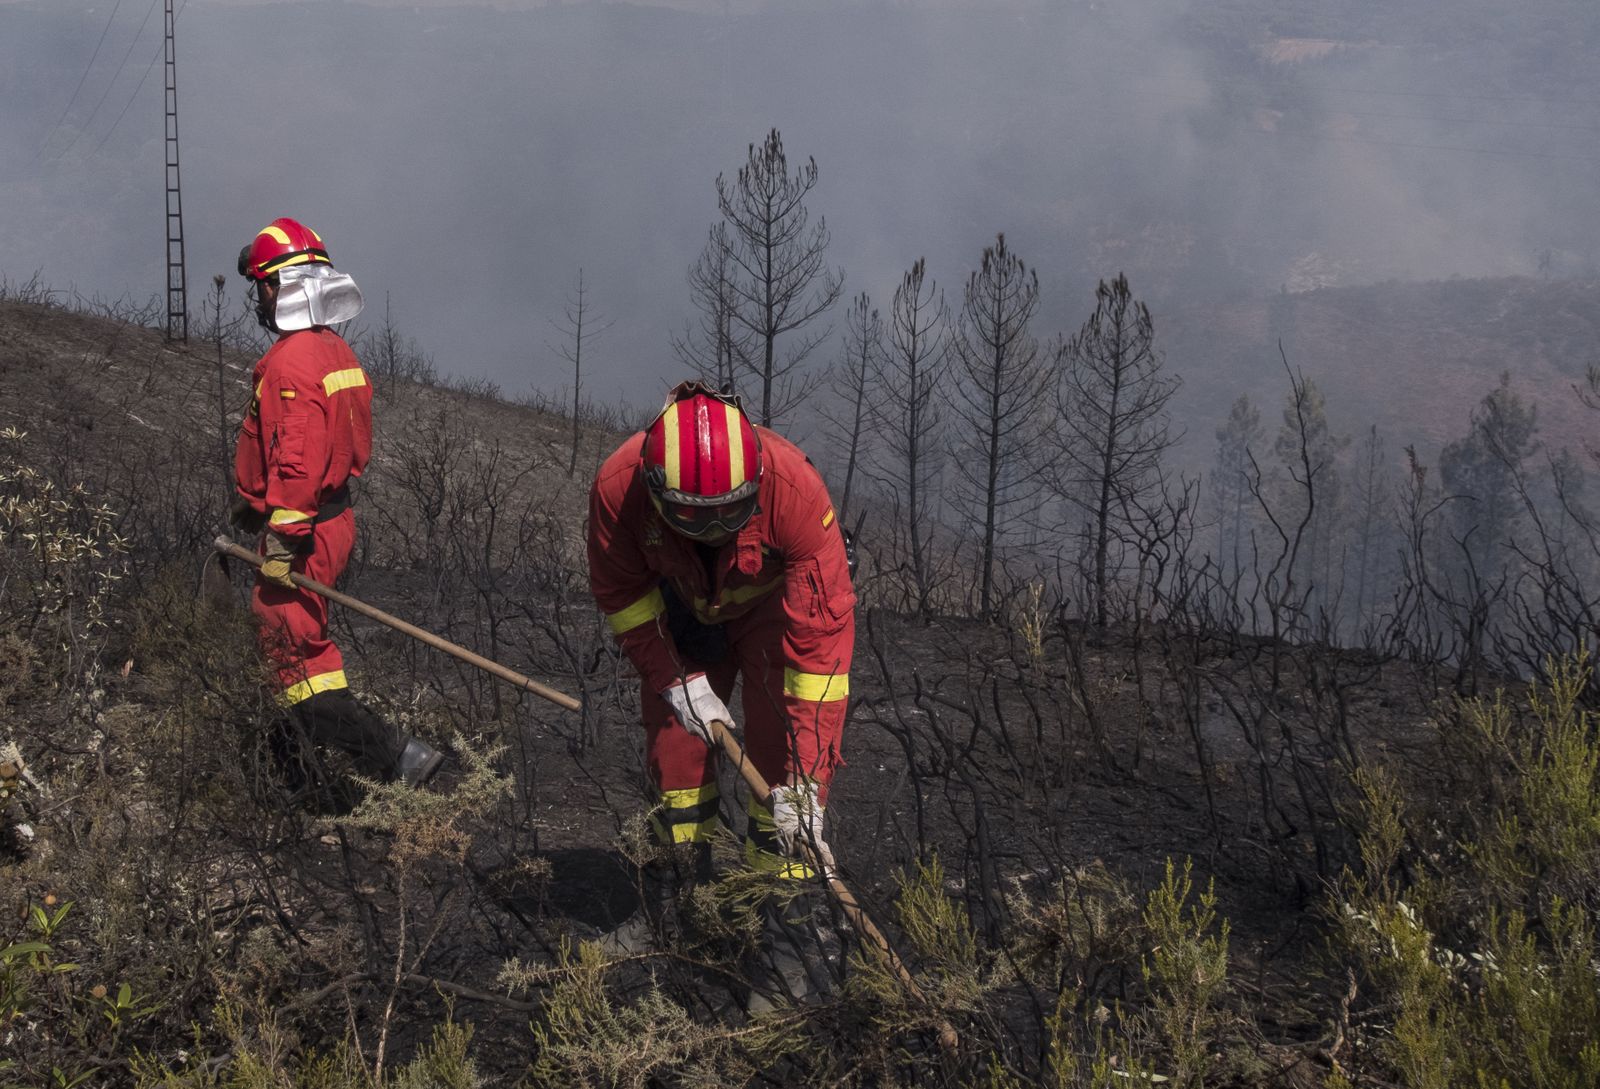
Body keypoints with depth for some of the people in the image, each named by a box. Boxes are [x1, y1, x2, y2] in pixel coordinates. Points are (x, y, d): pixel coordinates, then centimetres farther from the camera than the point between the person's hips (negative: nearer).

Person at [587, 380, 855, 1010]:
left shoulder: (793, 487, -41)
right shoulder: (618, 487, -33)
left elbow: (823, 633, -36)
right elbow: (621, 594, -11)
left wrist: (802, 778, -36)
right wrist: (676, 679, -18)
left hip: (777, 608, -3)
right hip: (684, 609, 3)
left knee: (779, 763, -14)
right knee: (674, 742, 5)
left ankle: (790, 931, -7)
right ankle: (672, 898, 27)